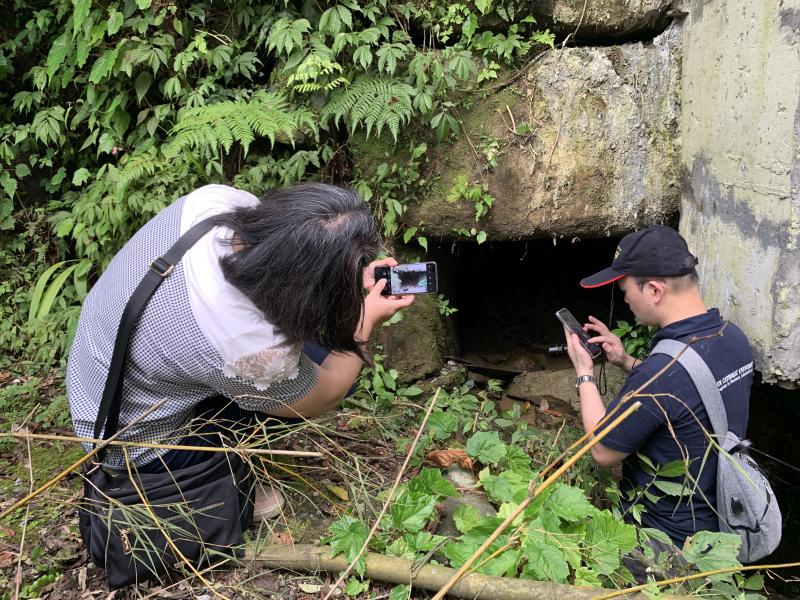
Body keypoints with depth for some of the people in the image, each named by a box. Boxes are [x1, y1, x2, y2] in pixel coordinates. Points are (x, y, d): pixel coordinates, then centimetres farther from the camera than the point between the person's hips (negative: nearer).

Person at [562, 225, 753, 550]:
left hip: (666, 534, -8)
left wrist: (584, 374, -10)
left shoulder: (662, 371, -36)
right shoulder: (733, 337, -9)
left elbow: (604, 453, -20)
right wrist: (626, 361, 3)